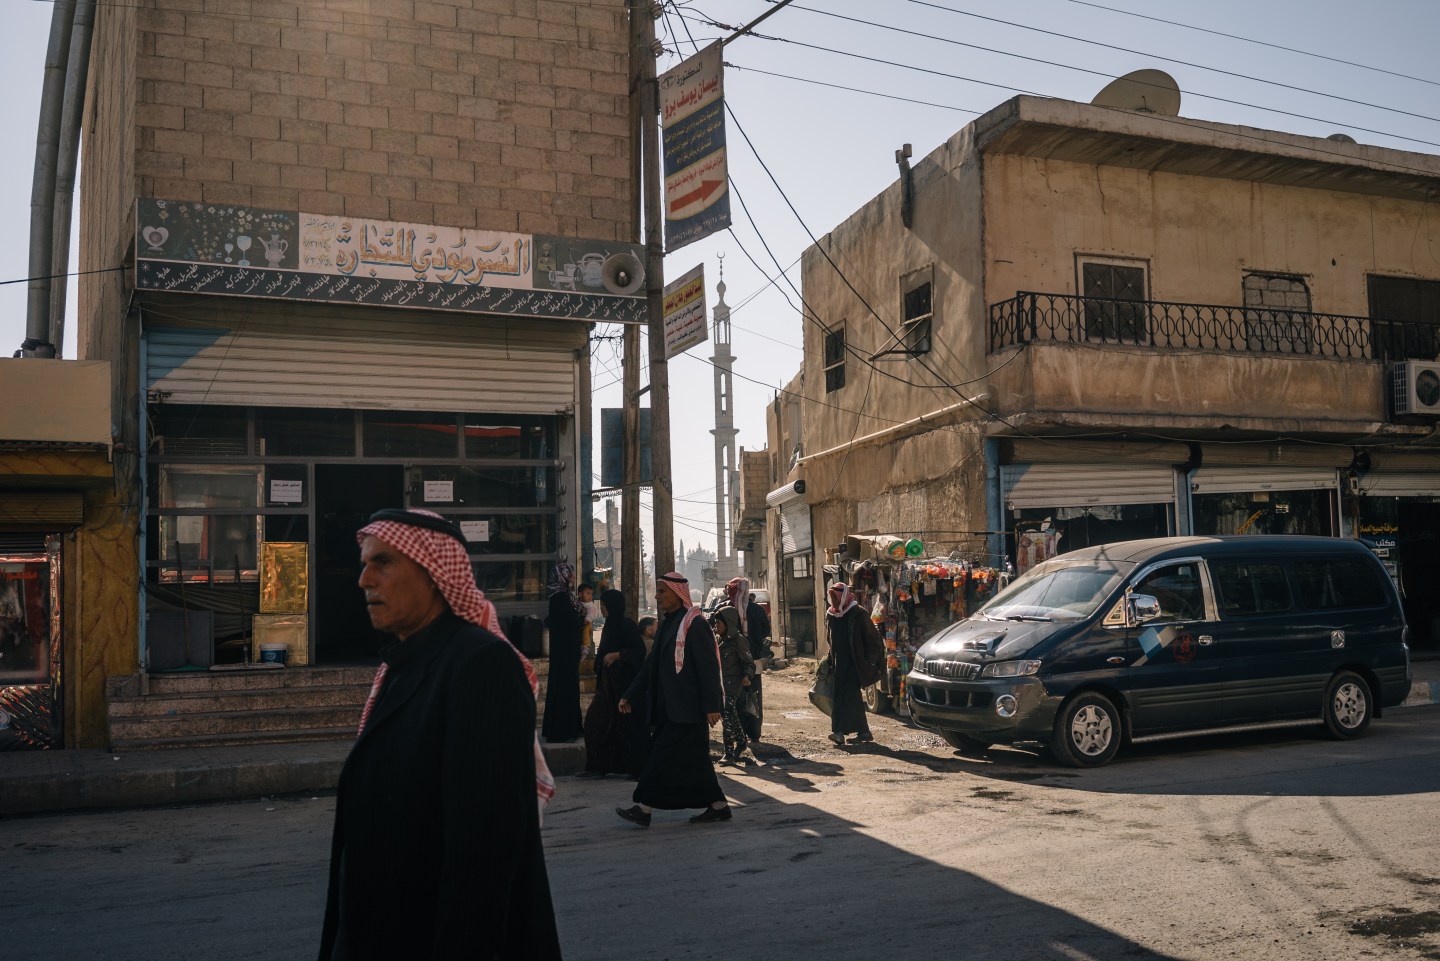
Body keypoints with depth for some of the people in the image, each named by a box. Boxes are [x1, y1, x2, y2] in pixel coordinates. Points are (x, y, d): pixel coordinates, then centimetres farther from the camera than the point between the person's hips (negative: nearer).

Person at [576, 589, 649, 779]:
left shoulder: (627, 625, -12)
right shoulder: (610, 626, 13)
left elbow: (640, 650, -16)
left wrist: (616, 655, -20)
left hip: (624, 681, -9)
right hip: (609, 681, 9)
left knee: (629, 724, -4)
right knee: (596, 720, 5)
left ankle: (640, 768, 6)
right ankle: (596, 767, 10)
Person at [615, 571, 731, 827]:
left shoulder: (694, 624, -12)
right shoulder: (667, 623, 15)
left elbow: (708, 666, -16)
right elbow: (651, 664, 18)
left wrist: (711, 705, -20)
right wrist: (630, 696, 16)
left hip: (687, 707, -9)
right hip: (670, 706, 9)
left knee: (665, 755, -7)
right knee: (693, 757, 11)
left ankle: (644, 808, -4)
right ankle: (718, 805, 18)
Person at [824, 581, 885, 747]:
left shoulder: (858, 615, -8)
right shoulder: (830, 615, 11)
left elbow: (873, 639, -7)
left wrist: (869, 661, -10)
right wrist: (830, 660, 16)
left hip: (854, 663, -7)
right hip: (839, 663, 7)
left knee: (847, 696, -15)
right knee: (853, 698, 9)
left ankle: (840, 731, -22)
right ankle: (864, 732, 17)